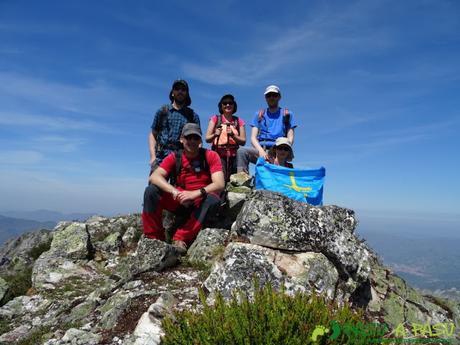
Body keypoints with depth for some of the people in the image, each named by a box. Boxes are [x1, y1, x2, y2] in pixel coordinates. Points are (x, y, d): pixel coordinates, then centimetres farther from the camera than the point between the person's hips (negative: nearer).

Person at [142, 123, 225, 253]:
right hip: (177, 201, 2)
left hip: (200, 203, -1)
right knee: (151, 191, -20)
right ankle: (153, 239, -11)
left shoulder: (211, 156, -6)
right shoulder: (174, 157, -1)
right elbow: (154, 177, -16)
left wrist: (195, 193, -32)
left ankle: (180, 239, -26)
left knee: (213, 200, -33)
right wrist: (174, 192, -33)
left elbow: (219, 185, -17)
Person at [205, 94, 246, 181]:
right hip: (219, 154, -1)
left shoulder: (239, 121, 16)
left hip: (234, 155, 2)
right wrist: (215, 135, -14)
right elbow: (207, 139, 7)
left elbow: (243, 141, 8)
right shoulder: (215, 118, 13)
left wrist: (233, 135, -9)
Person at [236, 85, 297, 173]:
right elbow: (253, 138, 10)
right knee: (242, 151, -27)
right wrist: (261, 150, -12)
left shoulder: (287, 114, 18)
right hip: (261, 150, 1)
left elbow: (290, 138, 8)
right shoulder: (259, 115, 21)